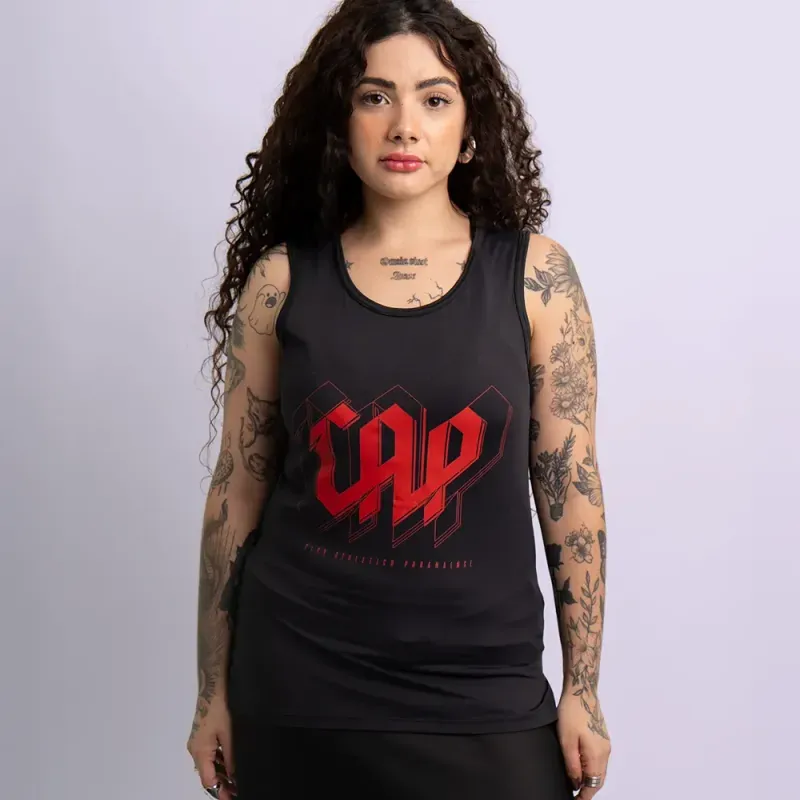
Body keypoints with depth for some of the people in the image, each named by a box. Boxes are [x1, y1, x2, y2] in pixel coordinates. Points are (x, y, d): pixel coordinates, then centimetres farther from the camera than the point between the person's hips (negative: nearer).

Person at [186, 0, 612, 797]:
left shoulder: (535, 273, -3)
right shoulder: (281, 279, -3)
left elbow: (571, 487, -1)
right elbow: (238, 491, 1)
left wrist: (582, 689, 0)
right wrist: (215, 692, 5)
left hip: (484, 691, 0)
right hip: (298, 684, 1)